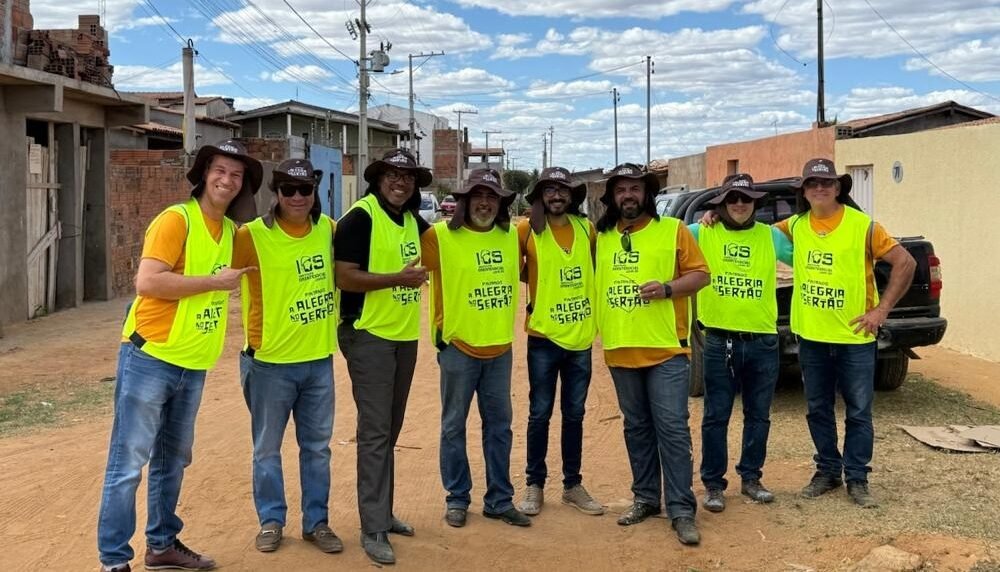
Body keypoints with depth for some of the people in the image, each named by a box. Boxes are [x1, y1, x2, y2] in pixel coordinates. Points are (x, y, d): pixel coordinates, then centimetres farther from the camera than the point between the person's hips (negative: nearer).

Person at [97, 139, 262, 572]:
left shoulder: (230, 230, 11)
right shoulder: (176, 219, -12)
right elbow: (147, 282, -22)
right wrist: (216, 282, -18)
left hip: (193, 365, 8)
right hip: (150, 357, -8)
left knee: (172, 460, 18)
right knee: (128, 462, -1)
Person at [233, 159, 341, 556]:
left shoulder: (327, 229, 1)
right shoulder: (254, 236, -13)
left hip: (319, 358, 4)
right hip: (271, 361, -4)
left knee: (317, 446, 13)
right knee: (268, 448, 10)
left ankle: (316, 521, 26)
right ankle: (271, 521, 26)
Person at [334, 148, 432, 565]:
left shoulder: (413, 221, 11)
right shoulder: (360, 218, -11)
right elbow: (345, 278, -19)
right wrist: (399, 278, -22)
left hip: (405, 337, 8)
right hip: (369, 336, -7)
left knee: (390, 430, 15)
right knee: (375, 432, -6)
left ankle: (382, 512, 27)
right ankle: (373, 529, 1)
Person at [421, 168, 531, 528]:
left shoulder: (511, 236, 5)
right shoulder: (441, 236, -11)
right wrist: (440, 327, -11)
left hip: (500, 348, 5)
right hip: (458, 346, -4)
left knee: (499, 425, 12)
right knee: (454, 426, 7)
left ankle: (499, 500, 23)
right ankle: (457, 499, 21)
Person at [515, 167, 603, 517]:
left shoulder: (587, 229, 4)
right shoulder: (527, 230, -6)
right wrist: (538, 288, 1)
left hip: (581, 336, 3)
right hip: (543, 336, -3)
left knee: (574, 414, 12)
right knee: (540, 414, 5)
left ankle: (573, 485, 23)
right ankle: (535, 485, 17)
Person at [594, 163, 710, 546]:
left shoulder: (673, 230, -1)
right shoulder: (601, 237, 10)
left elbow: (700, 274, -2)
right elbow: (593, 279, 21)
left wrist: (667, 289, -18)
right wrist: (598, 322, 6)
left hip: (665, 348, -4)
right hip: (620, 349, 4)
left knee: (672, 427, -5)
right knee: (637, 427, 14)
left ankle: (682, 510, 1)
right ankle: (645, 498, 25)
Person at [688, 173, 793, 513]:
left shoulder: (771, 236, 6)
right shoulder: (702, 234, 0)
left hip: (762, 341, 2)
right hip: (719, 341, -2)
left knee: (758, 416, 13)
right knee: (716, 417, 4)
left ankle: (751, 478, 28)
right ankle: (713, 484, 16)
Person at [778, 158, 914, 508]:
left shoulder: (862, 225, -9)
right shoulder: (796, 226, 2)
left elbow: (905, 263, -7)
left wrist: (882, 309, -9)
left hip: (855, 337, -3)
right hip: (811, 336, 4)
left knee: (859, 412, 5)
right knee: (818, 410, 13)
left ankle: (857, 479, 18)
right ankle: (828, 471, 27)